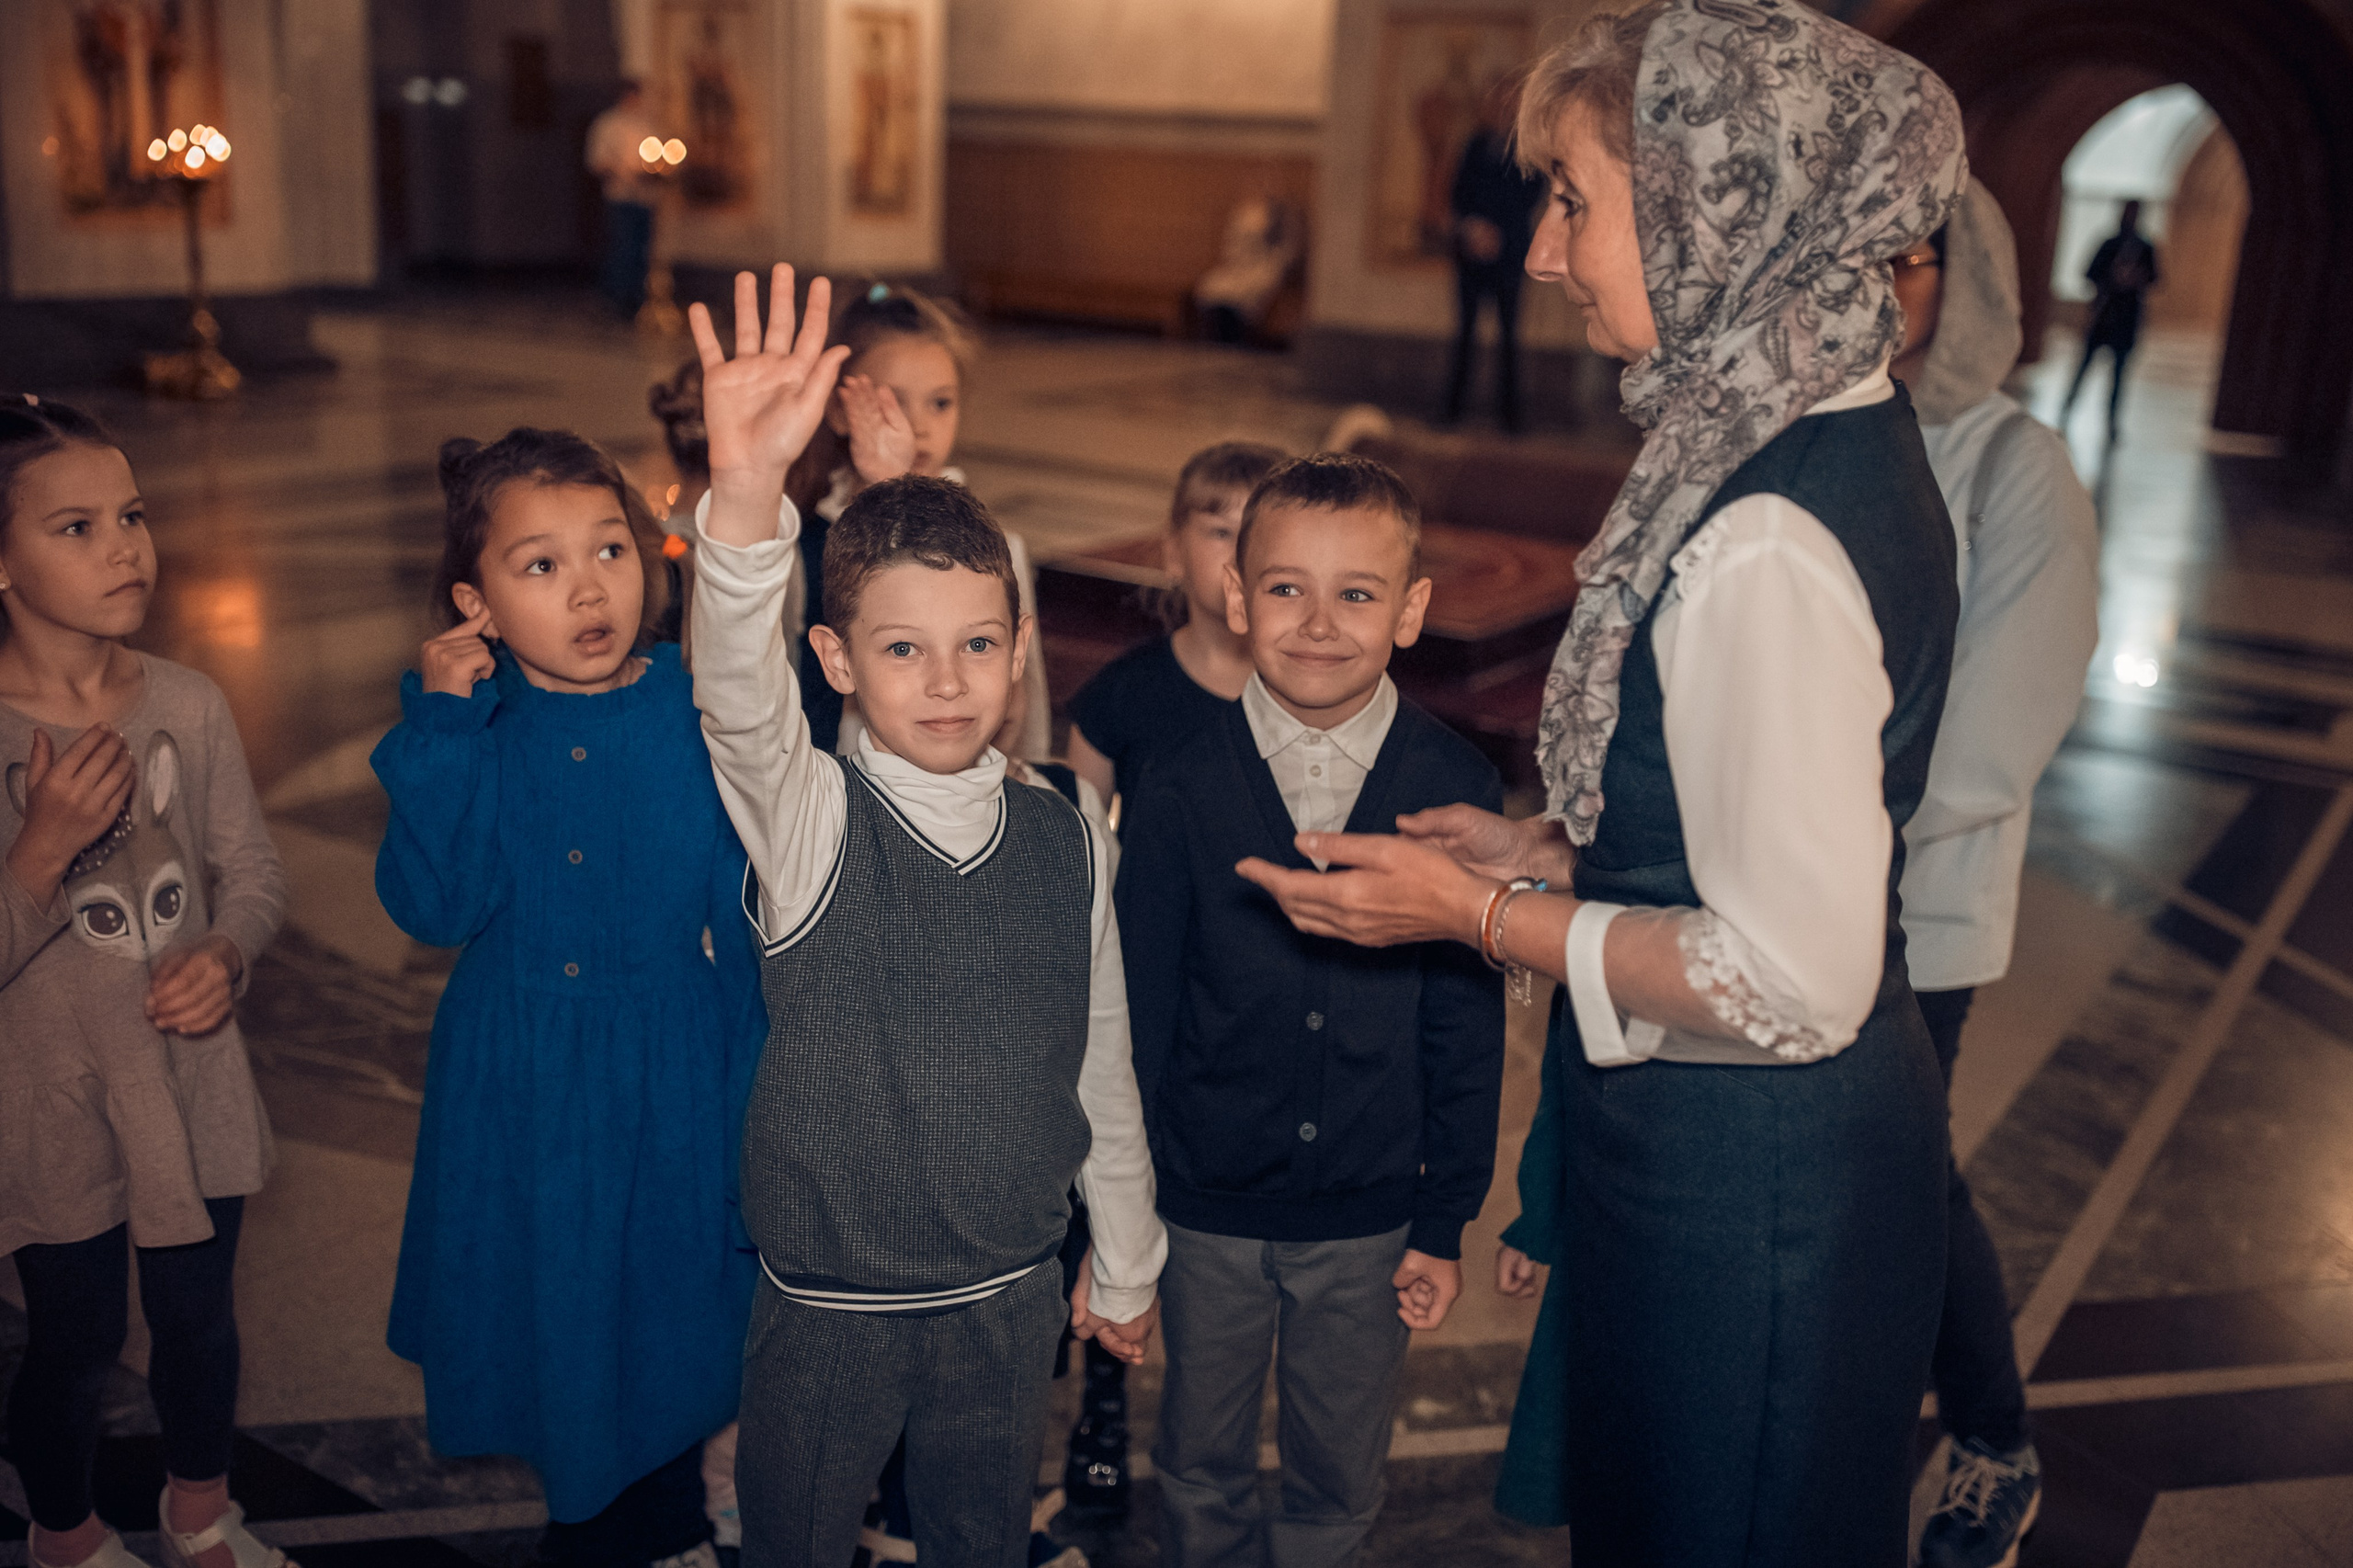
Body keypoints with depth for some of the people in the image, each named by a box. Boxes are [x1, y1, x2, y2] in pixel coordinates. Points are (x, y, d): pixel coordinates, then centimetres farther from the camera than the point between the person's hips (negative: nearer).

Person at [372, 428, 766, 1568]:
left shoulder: (701, 716, -11)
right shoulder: (469, 726, -8)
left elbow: (748, 929, -6)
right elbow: (434, 908, -19)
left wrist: (756, 1102, -4)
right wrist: (441, 726, -25)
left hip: (670, 1083, -1)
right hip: (518, 1089, 1)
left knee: (665, 1315, 14)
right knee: (549, 1312, 17)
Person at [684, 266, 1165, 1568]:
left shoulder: (1069, 845, -5)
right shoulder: (807, 819, -13)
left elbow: (1102, 1070, 4)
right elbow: (737, 693, -35)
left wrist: (1124, 1266, 13)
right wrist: (747, 488, -52)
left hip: (1010, 1291, 2)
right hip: (826, 1302, -2)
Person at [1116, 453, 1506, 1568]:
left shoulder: (1458, 790, -10)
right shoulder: (1179, 794, -11)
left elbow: (1466, 1023, -4)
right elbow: (1135, 1016, -4)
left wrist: (1444, 1221, -1)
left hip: (1371, 1217, 0)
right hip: (1206, 1212, 0)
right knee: (1201, 1469, 19)